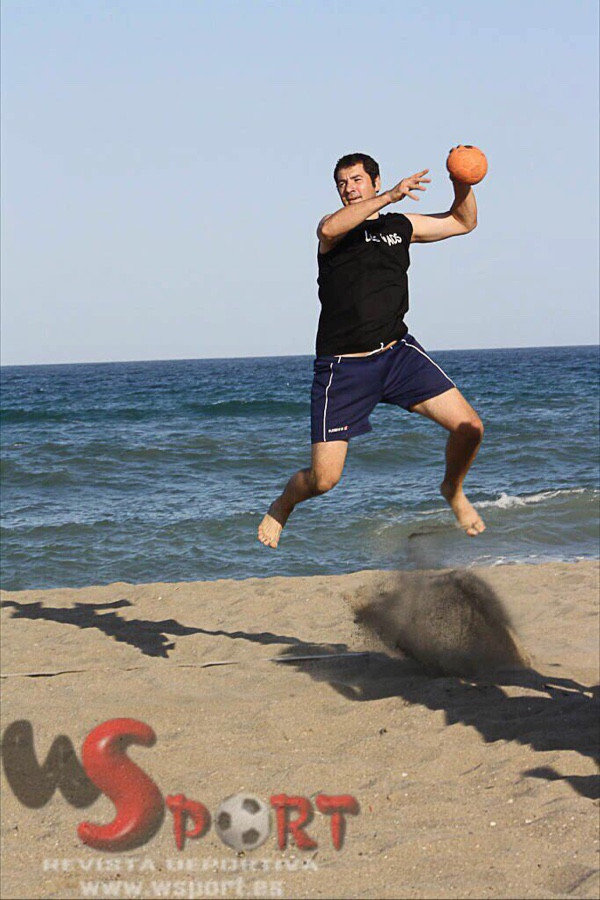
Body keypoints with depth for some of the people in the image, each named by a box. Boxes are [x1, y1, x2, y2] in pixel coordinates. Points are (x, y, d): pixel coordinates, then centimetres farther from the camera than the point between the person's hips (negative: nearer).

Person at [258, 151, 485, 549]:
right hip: (343, 367, -4)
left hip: (398, 352, 4)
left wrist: (464, 184, 4)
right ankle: (281, 507, 26)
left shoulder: (400, 226, 13)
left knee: (469, 427, -11)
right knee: (324, 479, -9)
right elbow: (329, 229, -27)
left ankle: (453, 491, 21)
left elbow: (463, 222, 24)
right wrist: (391, 196, -30)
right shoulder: (337, 227, 0)